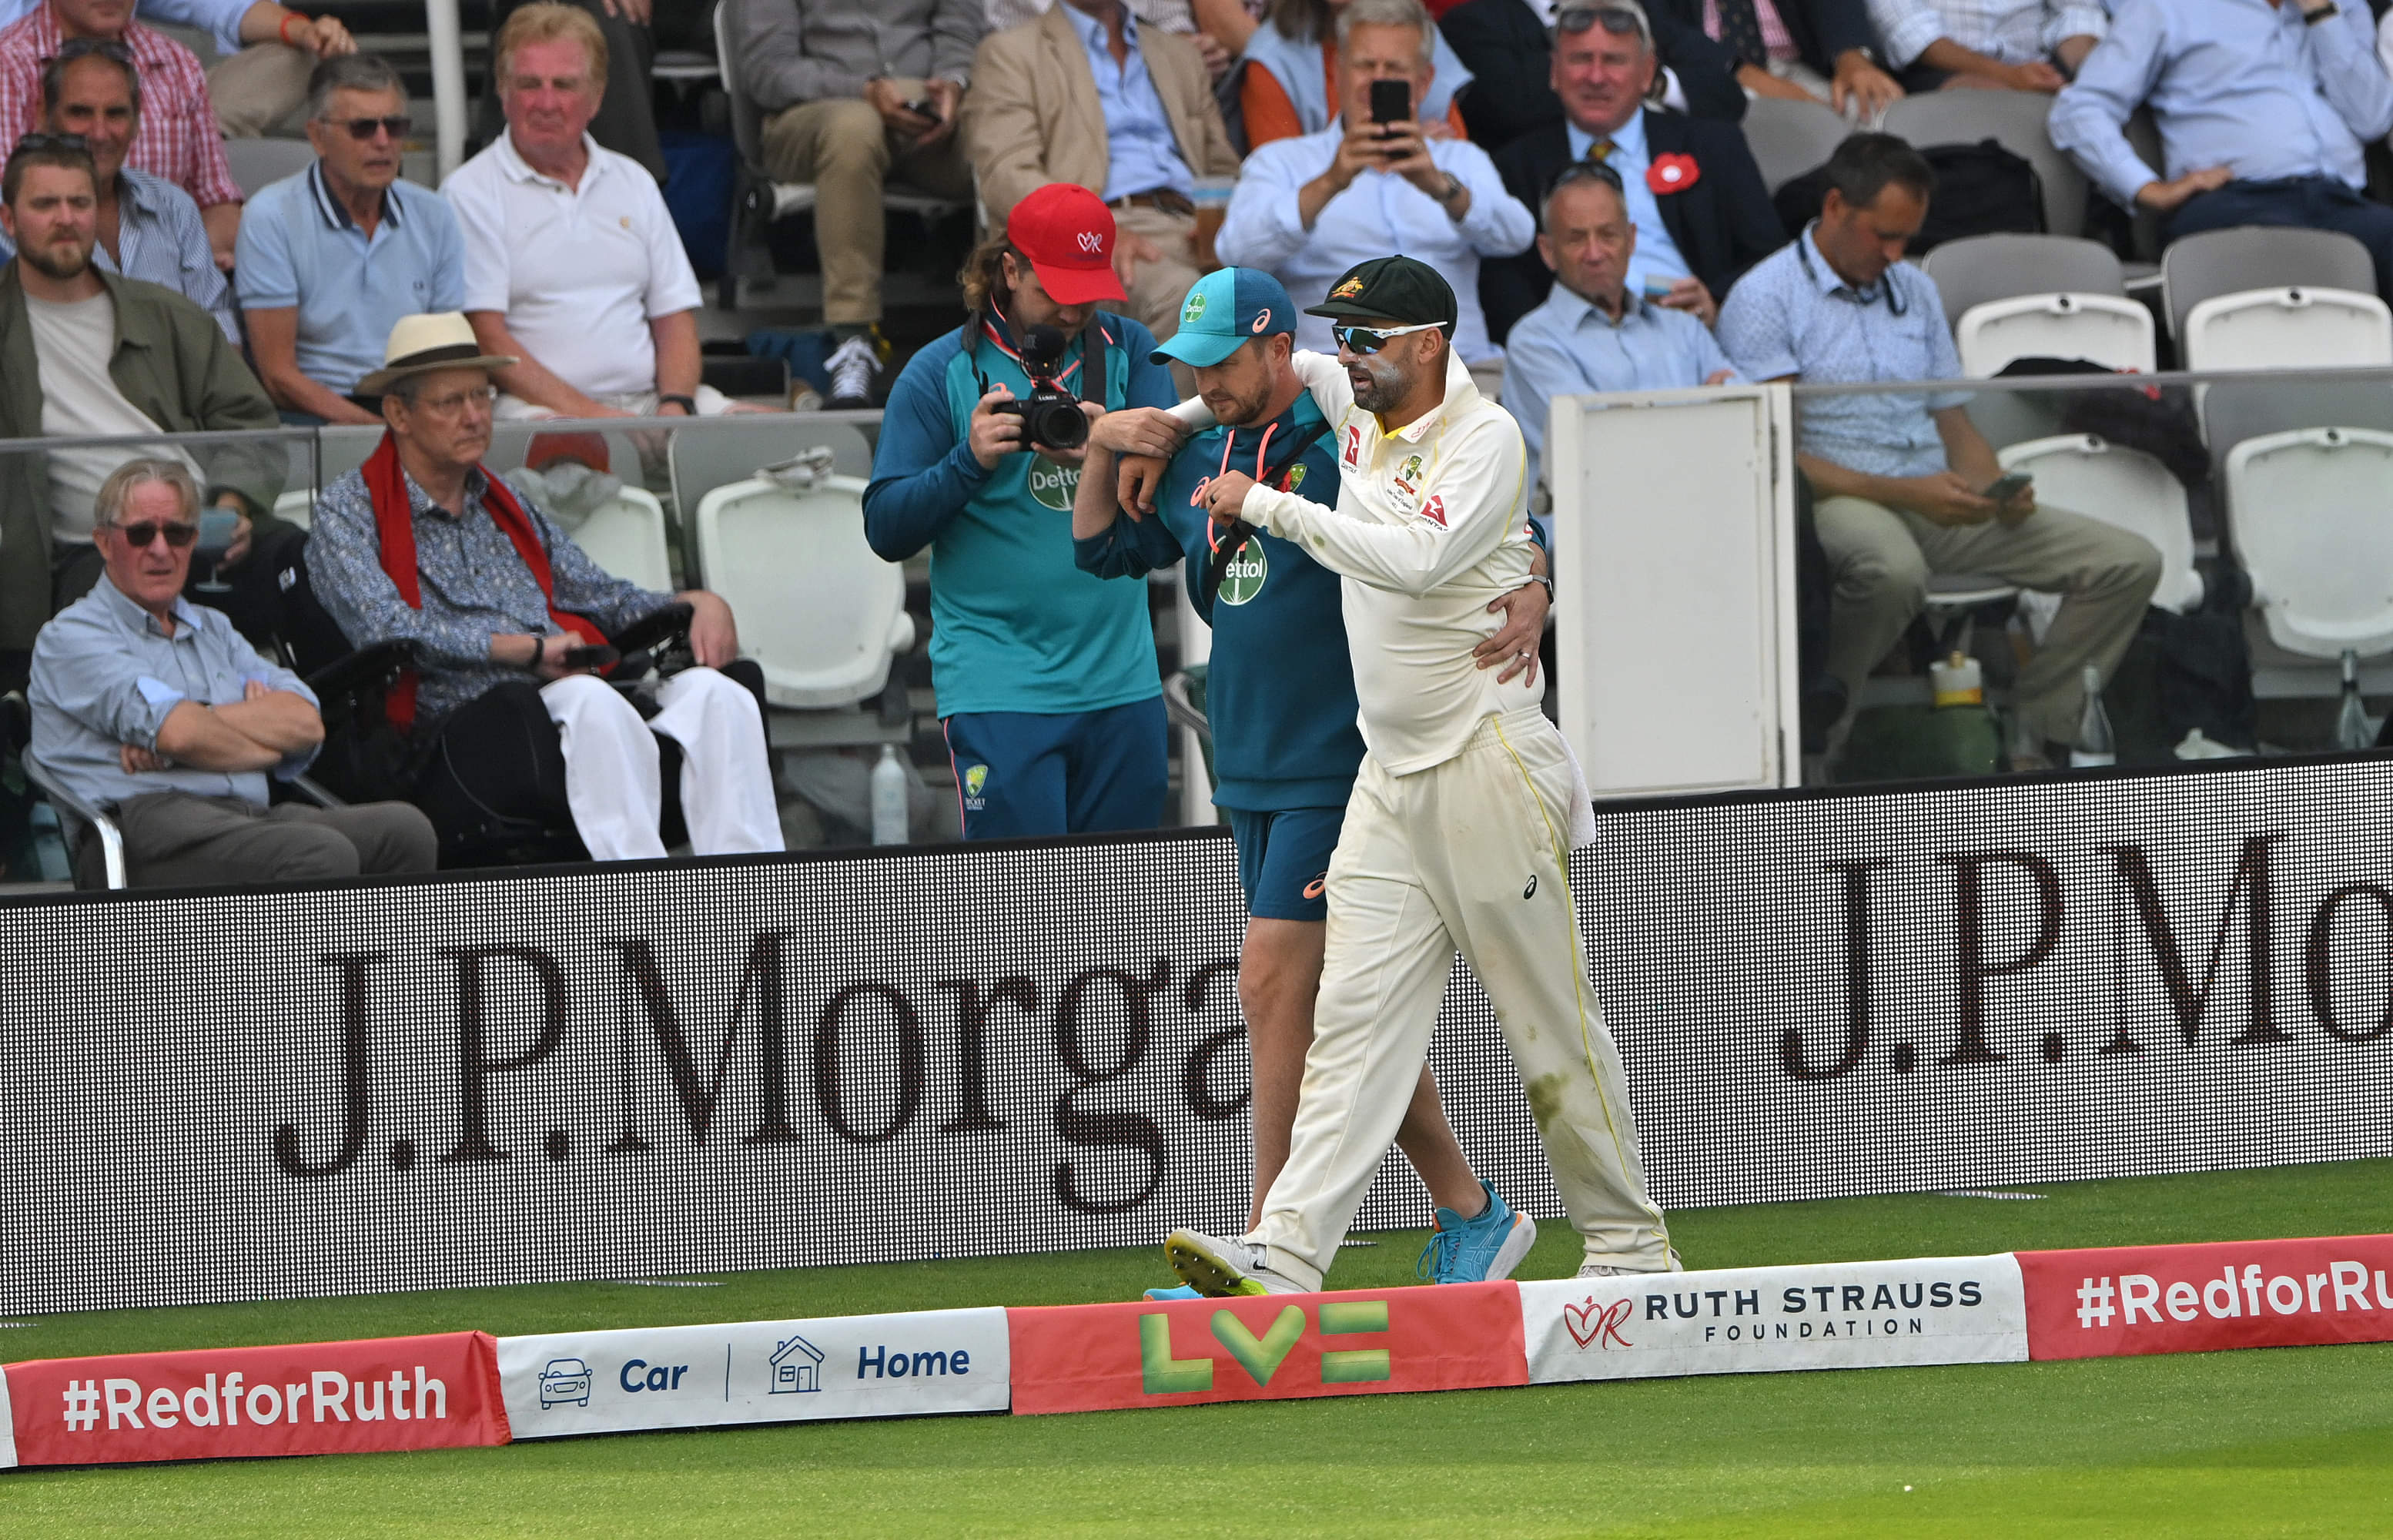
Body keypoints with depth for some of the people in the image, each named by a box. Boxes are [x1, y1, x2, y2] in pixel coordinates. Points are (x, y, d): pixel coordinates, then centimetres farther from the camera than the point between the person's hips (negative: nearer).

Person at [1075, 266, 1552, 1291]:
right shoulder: (1202, 460, 12)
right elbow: (1104, 551, 23)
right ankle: (1470, 1215, 22)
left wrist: (1527, 609, -33)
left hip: (1339, 767, -8)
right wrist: (1102, 452, 6)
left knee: (1274, 985, -12)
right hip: (1252, 772, 8)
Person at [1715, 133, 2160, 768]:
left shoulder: (1915, 291, 21)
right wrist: (1904, 494, -20)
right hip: (1835, 503, -7)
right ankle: (1812, 749, -26)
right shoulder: (1764, 300, -4)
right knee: (1894, 571, -44)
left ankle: (2034, 739, -6)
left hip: (1937, 507, 7)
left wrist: (1995, 489, -1)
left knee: (2129, 562, -7)